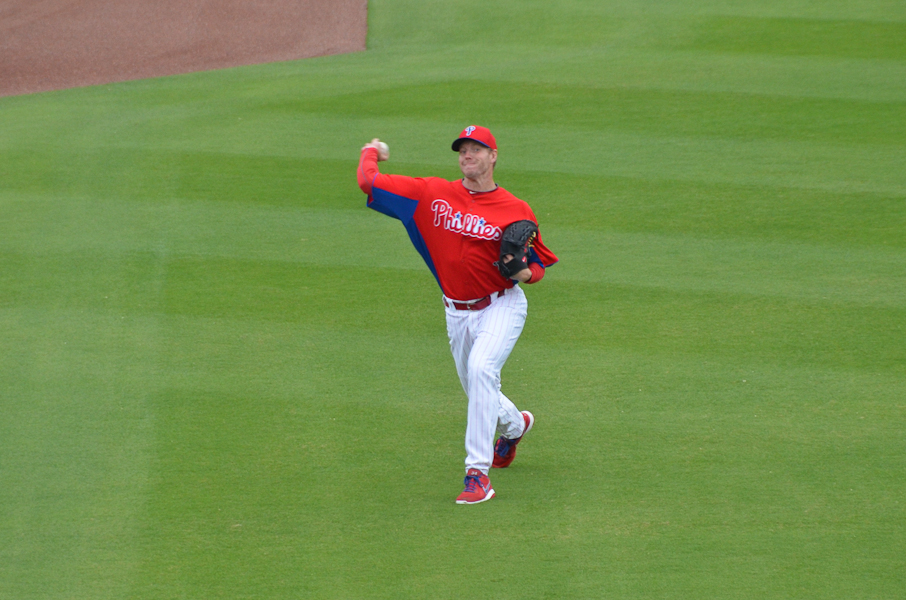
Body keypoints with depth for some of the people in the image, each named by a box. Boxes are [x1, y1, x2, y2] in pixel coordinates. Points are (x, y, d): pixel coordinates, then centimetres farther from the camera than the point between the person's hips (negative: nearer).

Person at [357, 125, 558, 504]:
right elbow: (368, 181, -2)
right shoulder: (432, 194, -3)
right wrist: (371, 152, 16)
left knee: (481, 369, -30)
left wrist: (524, 273, -21)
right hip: (457, 313, 4)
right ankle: (513, 425, 54)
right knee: (479, 394, 17)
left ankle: (478, 472, -28)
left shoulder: (516, 211, -8)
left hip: (502, 306, -4)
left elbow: (539, 266, 1)